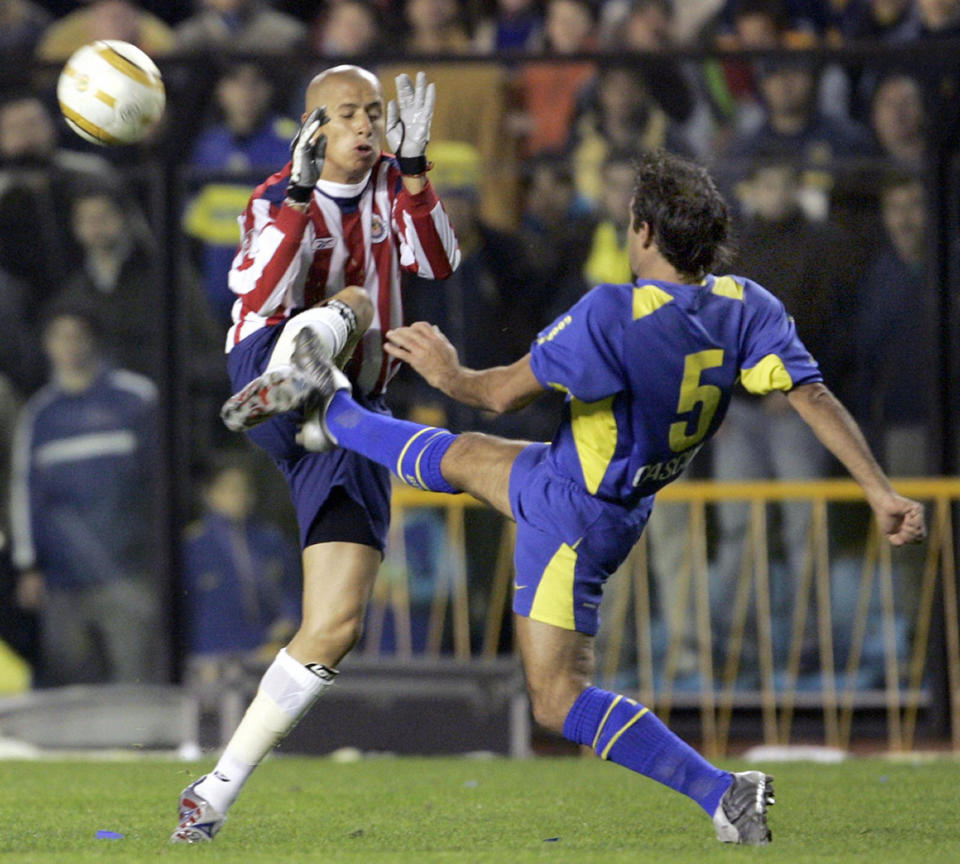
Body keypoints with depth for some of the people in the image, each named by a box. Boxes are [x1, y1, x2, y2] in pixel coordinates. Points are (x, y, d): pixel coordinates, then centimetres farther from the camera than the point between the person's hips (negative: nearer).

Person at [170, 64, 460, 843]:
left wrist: (413, 164, -17)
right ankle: (283, 387, -71)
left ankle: (217, 792, 1)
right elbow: (259, 298, -19)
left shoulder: (390, 185, 12)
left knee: (338, 625, -4)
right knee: (348, 303, -34)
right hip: (266, 362, -4)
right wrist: (299, 193, -28)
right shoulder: (278, 200, 0)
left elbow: (438, 263, -7)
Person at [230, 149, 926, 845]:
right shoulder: (746, 307, -14)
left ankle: (724, 793, -10)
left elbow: (506, 394, -21)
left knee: (558, 699, -1)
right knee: (458, 457, 30)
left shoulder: (615, 315, -32)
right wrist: (883, 493, -19)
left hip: (575, 518, -8)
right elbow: (815, 397, -21)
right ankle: (336, 416, 55)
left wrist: (449, 375, 1)